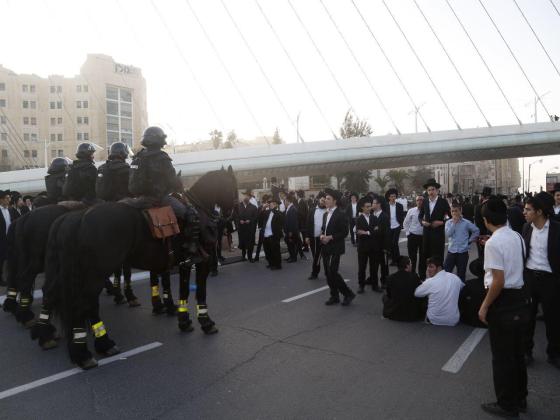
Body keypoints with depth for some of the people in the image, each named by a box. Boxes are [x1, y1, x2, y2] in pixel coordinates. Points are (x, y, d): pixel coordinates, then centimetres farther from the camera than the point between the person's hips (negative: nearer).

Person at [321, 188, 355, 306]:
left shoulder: (341, 214, -10)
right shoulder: (325, 214, 14)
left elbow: (344, 232, -13)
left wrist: (330, 237, -18)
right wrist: (322, 235, 1)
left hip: (335, 248, -8)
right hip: (325, 248, 8)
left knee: (332, 272, -13)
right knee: (328, 273, 9)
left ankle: (348, 293, 4)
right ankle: (334, 296, 21)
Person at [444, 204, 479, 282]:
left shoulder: (466, 223, -1)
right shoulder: (448, 222, 2)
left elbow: (476, 231, 9)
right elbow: (448, 234, -13)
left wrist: (470, 241, 4)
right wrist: (454, 222, -12)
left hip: (463, 252, -1)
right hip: (451, 251, 1)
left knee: (461, 273, 8)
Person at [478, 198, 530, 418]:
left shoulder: (493, 243, -21)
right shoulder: (518, 237, 4)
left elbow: (499, 281, -23)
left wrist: (485, 306, -13)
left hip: (503, 301, -8)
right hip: (521, 297, 8)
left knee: (502, 355, 7)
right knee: (518, 352, 21)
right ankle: (519, 399, 37)